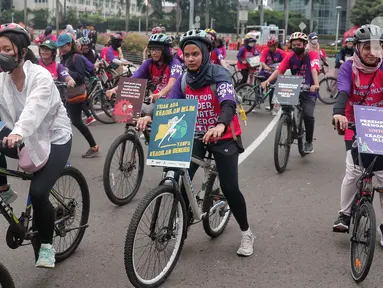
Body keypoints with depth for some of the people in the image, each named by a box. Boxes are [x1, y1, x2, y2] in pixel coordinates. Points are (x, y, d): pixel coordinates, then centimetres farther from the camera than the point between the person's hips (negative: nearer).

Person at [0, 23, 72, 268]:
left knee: (38, 193, -19)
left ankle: (47, 245, 5)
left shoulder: (40, 76, -21)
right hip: (26, 138, 5)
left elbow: (34, 107, -40)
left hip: (54, 138, -5)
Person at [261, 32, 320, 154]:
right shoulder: (290, 57, 0)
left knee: (308, 115, -22)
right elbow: (279, 71, -11)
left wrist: (316, 84, -44)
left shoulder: (312, 55, -9)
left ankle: (309, 142, 1)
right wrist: (268, 81, -28)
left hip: (308, 92, -3)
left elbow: (314, 70, -26)